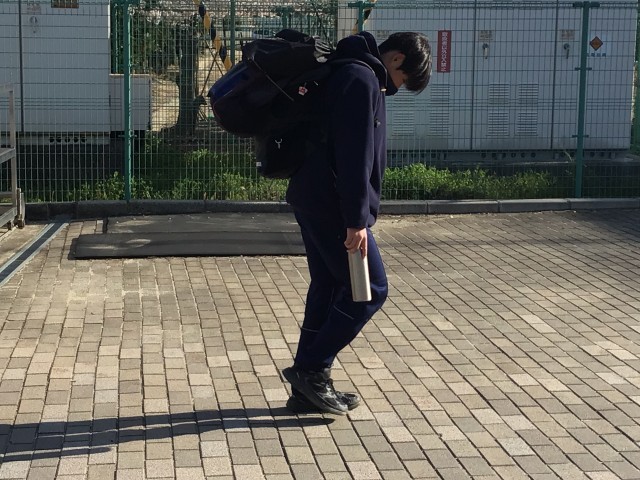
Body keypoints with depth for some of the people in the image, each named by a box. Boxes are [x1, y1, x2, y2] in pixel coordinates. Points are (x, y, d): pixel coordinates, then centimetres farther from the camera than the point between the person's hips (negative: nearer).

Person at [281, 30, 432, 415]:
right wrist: (356, 220, -21)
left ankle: (308, 387, 17)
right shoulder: (362, 80, -15)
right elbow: (354, 158, -21)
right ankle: (311, 369, 3)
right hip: (332, 206, -10)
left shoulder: (356, 75, 18)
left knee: (329, 291, 13)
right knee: (370, 290, -2)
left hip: (315, 201, 10)